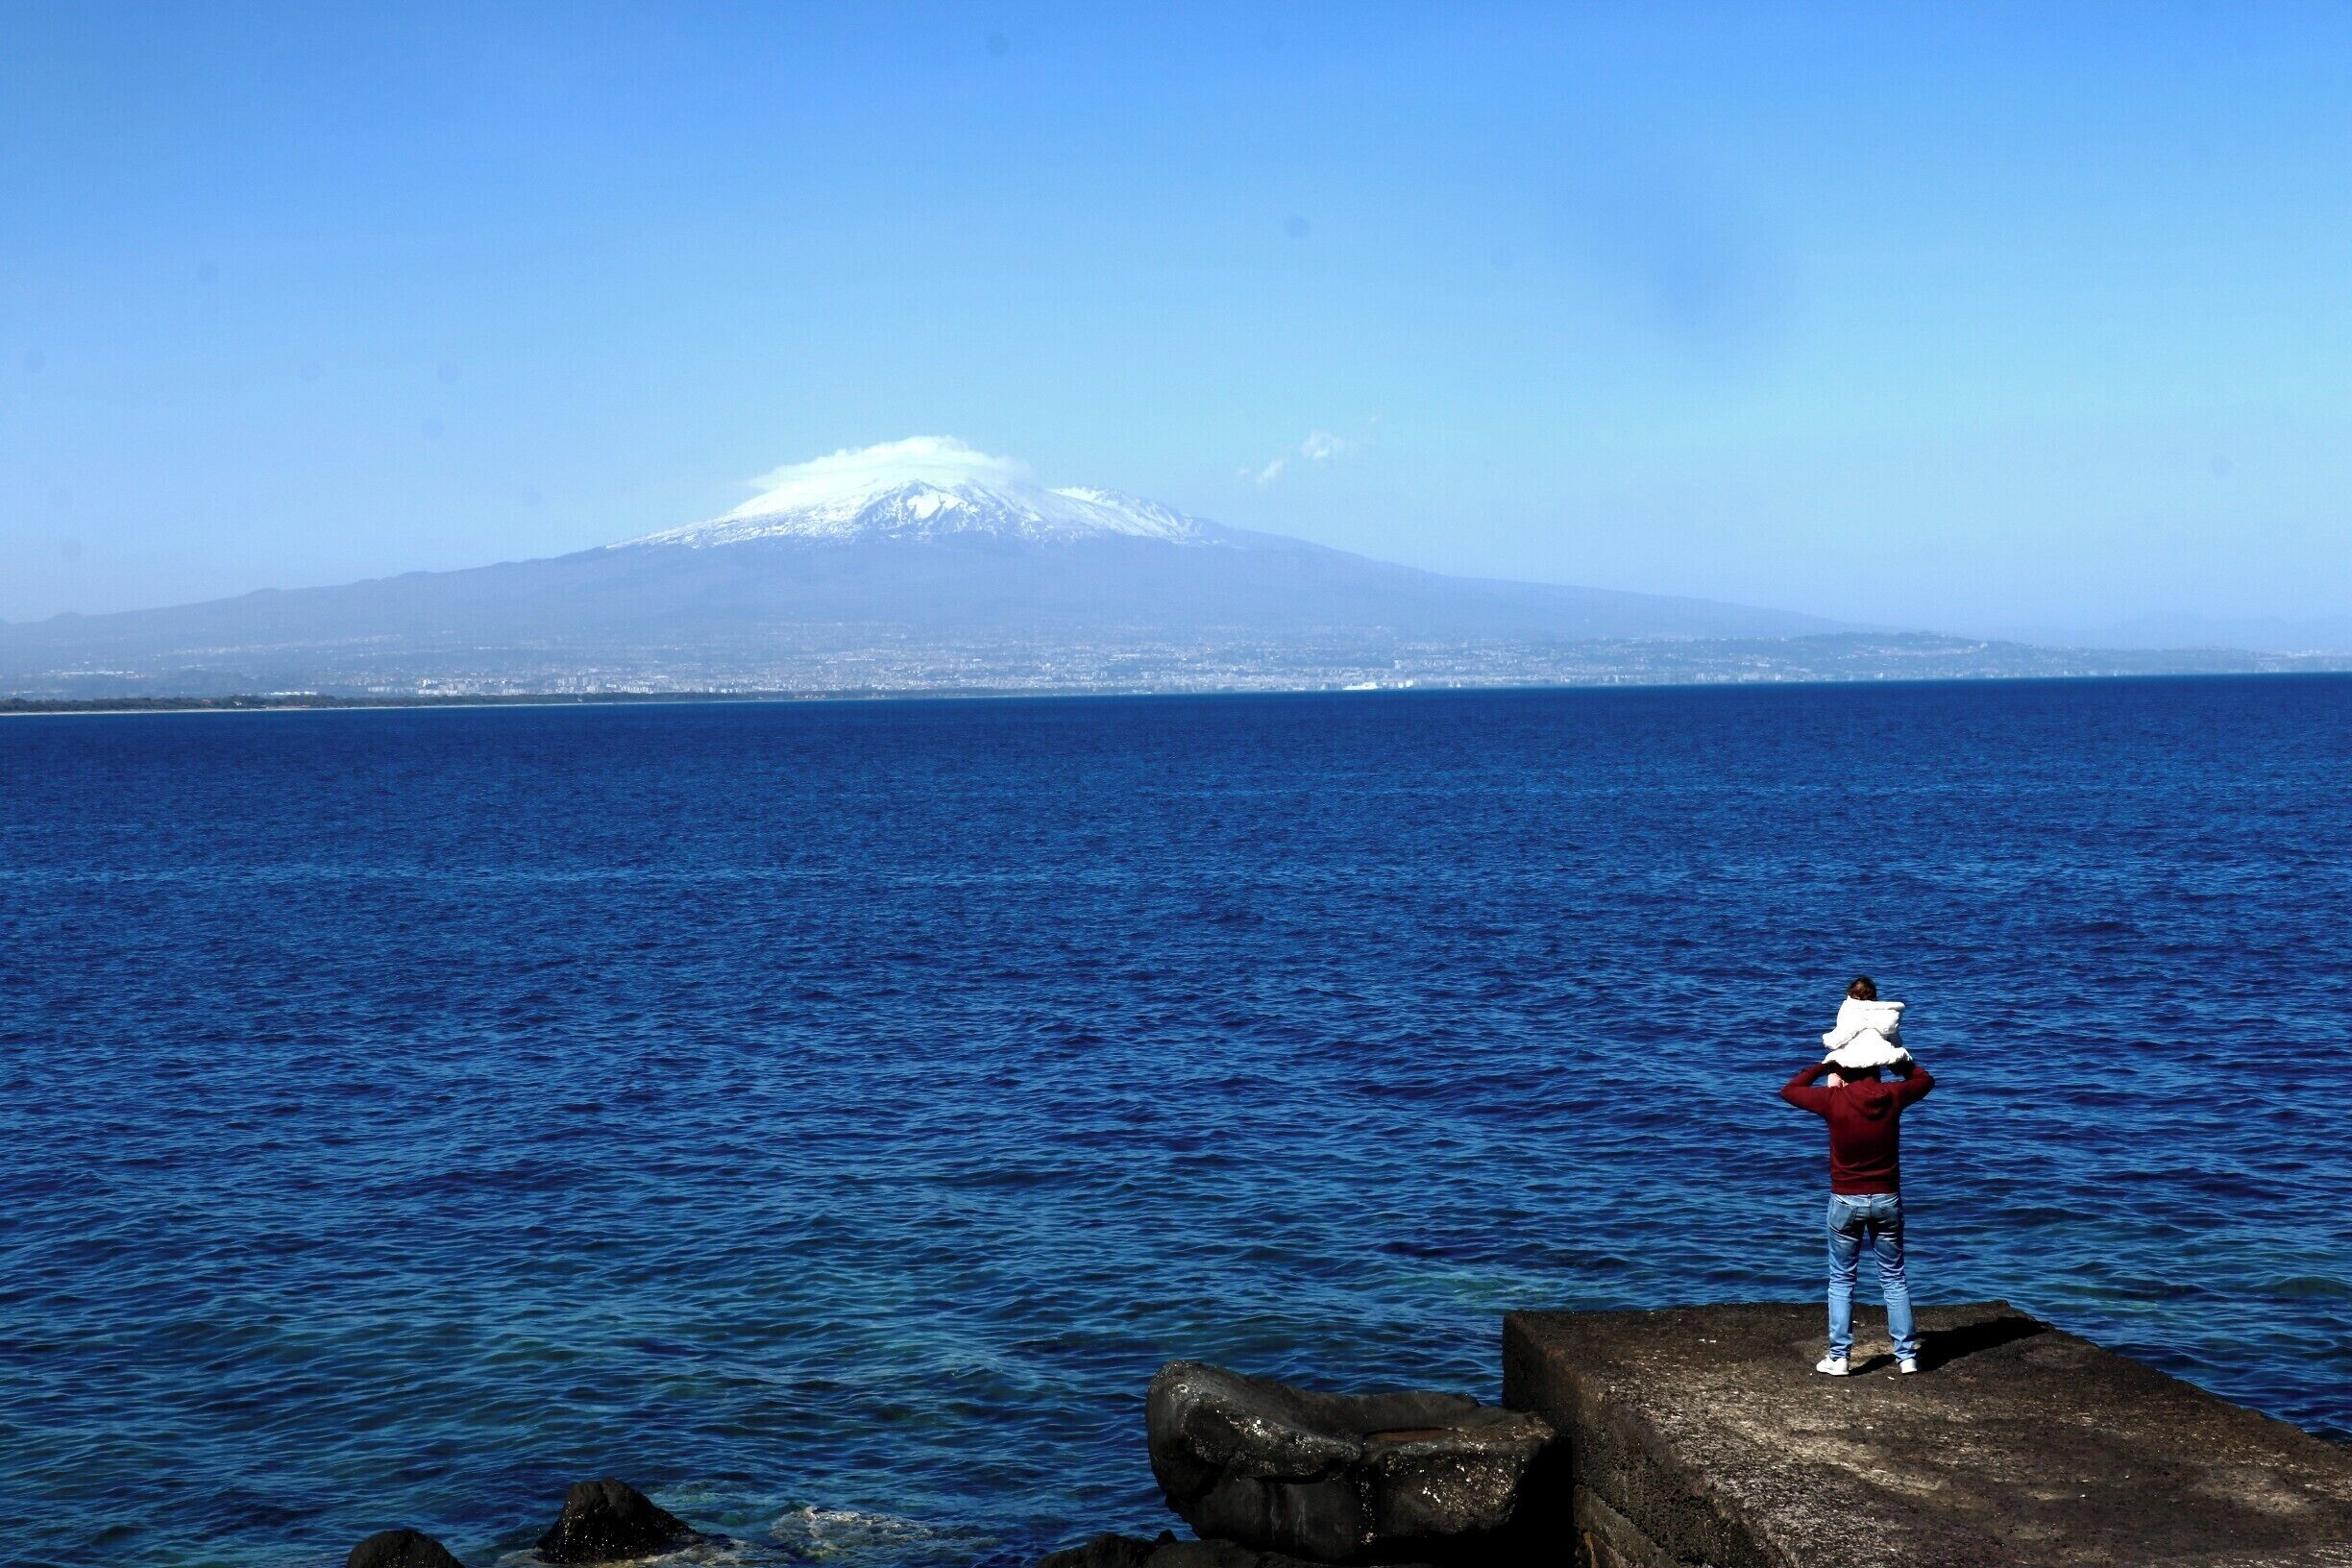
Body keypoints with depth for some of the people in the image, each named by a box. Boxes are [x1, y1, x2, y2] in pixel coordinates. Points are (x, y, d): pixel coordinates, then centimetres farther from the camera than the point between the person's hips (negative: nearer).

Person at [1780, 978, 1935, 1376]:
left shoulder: (1833, 1100, -14)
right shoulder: (1893, 1097, -8)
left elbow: (1788, 1090, 3)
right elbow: (1924, 1079, 14)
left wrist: (1824, 1065, 7)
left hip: (1845, 1201, -2)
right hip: (1887, 1199, 2)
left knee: (1841, 1280, 8)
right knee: (1894, 1278, 12)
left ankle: (1839, 1357, 7)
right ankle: (1906, 1354, 13)